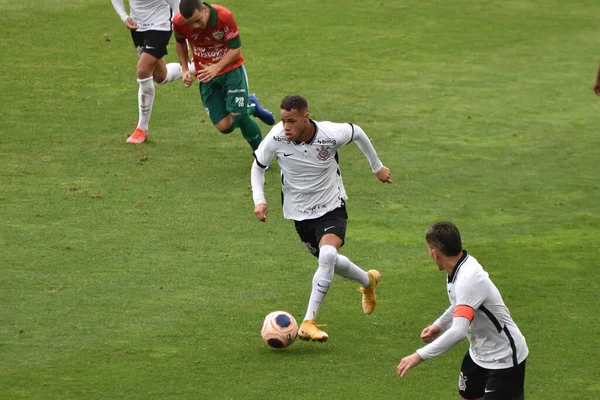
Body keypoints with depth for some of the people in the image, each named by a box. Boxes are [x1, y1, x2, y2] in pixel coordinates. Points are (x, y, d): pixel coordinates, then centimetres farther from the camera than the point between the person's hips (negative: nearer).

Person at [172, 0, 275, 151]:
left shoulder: (224, 16, -25)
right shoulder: (179, 22, -16)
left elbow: (235, 49, -16)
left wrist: (216, 68, -29)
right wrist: (185, 69, 1)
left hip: (231, 69, -3)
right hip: (206, 74, 3)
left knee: (237, 115, -19)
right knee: (224, 126, -6)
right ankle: (251, 106, 25)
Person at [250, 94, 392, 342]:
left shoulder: (331, 134, -24)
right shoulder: (276, 138, -21)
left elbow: (357, 133, 0)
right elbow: (258, 166, 0)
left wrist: (377, 167, 13)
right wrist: (259, 200, -15)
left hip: (331, 207, -3)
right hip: (300, 212, 3)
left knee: (327, 256, -29)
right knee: (329, 262, 15)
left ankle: (309, 323, -27)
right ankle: (368, 281, 48)